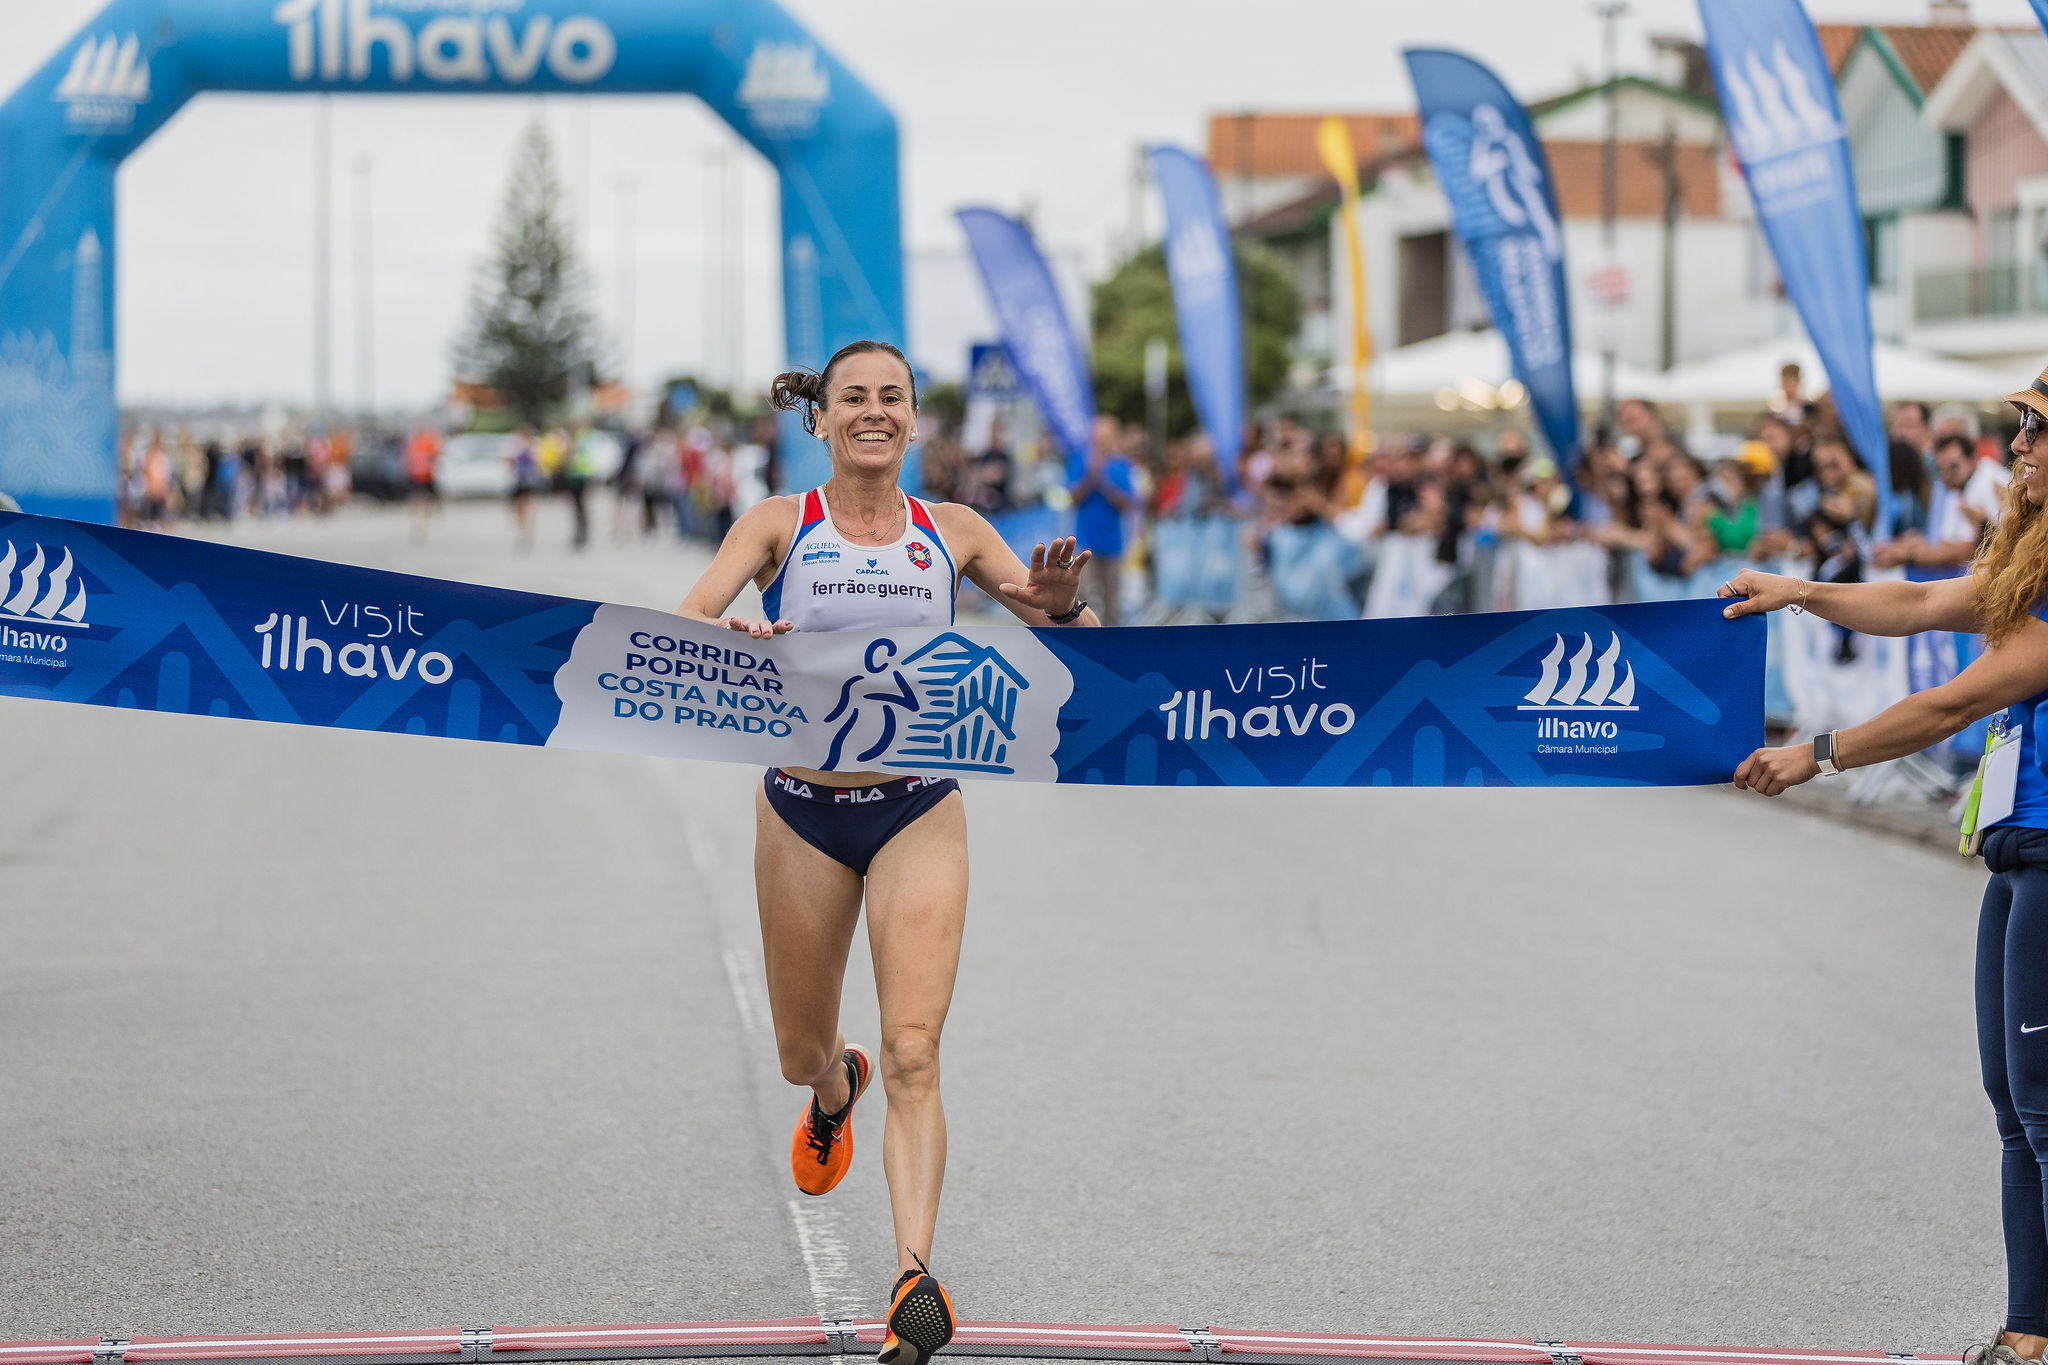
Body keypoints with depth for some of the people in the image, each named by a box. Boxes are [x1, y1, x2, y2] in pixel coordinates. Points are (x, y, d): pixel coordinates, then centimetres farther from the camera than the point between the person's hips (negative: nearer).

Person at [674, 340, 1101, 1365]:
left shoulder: (951, 532, 3)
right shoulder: (780, 523, -1)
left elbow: (1080, 641, 4)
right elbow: (684, 623, -14)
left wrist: (1060, 603, -19)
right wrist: (736, 637, -37)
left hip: (919, 814, -1)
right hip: (803, 812, 1)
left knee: (912, 1053, -14)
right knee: (802, 1053, 14)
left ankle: (914, 1276, -18)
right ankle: (835, 1090, 52)